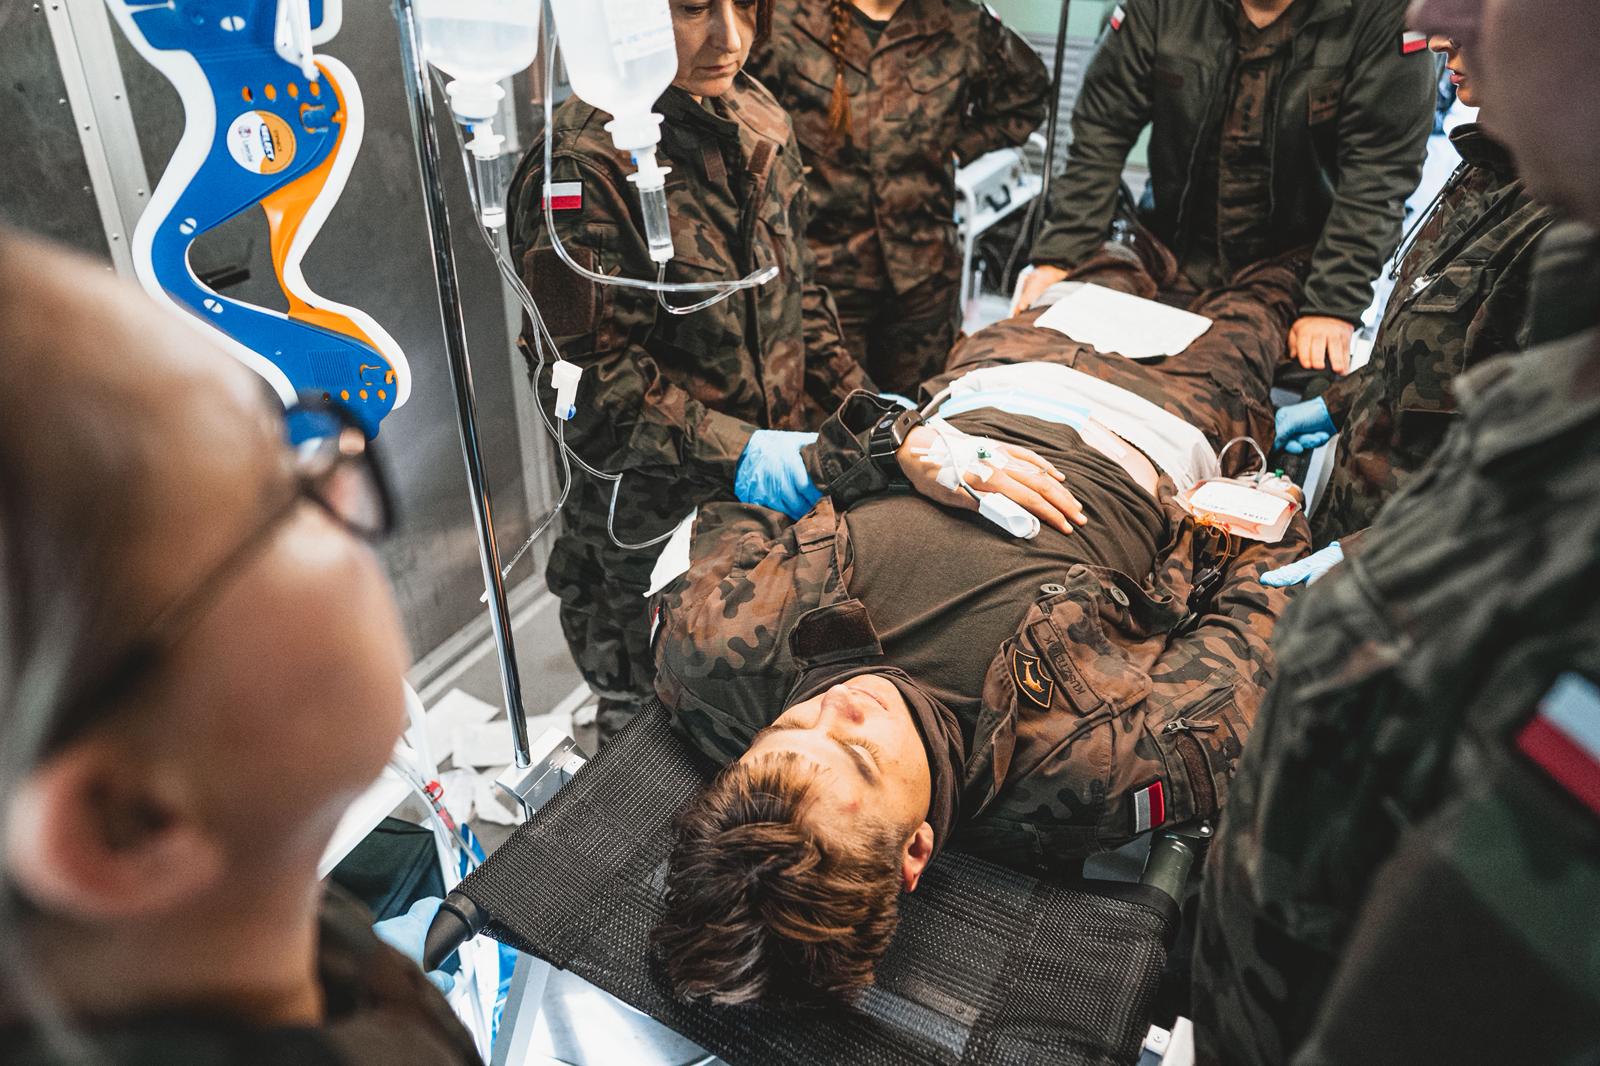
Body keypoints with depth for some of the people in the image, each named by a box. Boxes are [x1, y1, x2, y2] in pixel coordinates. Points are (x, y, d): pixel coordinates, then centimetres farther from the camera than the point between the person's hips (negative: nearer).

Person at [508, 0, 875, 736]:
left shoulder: (758, 122, 4)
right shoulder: (582, 165, -19)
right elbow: (590, 381, -21)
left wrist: (855, 400, 2)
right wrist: (737, 453, -28)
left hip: (784, 487, 6)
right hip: (657, 520, -6)